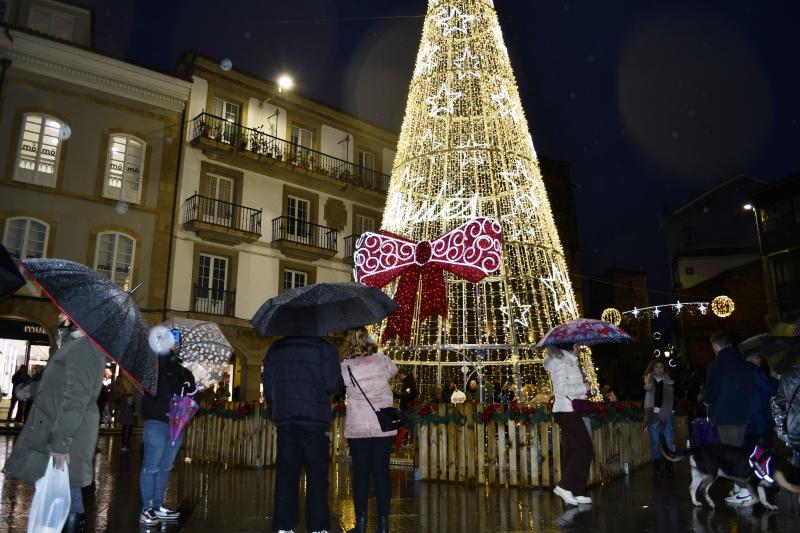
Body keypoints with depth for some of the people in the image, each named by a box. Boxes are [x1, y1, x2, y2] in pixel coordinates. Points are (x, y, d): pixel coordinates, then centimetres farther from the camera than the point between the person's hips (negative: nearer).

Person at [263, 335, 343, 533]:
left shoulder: (275, 349, 11)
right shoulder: (325, 348, -4)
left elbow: (267, 386, 12)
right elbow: (332, 385, -10)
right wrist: (341, 382, 12)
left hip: (284, 421, 4)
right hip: (315, 420, -4)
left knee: (285, 474, 8)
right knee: (317, 475, 4)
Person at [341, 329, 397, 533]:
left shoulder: (345, 367, -7)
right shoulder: (381, 360, 0)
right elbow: (393, 371, 19)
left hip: (357, 429, -1)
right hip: (383, 426, 2)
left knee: (360, 474, 7)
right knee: (381, 472, 7)